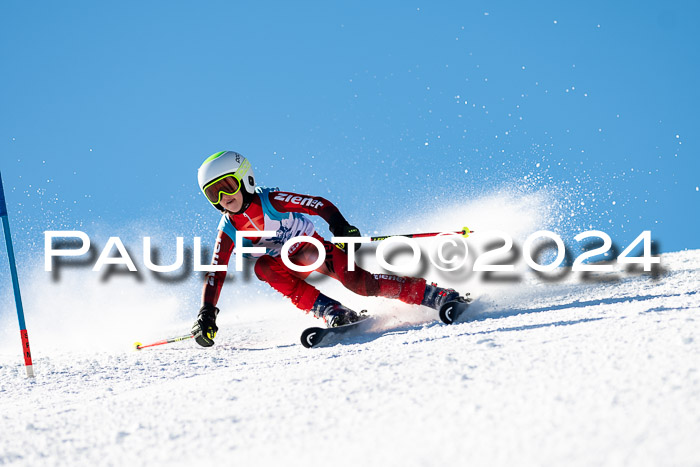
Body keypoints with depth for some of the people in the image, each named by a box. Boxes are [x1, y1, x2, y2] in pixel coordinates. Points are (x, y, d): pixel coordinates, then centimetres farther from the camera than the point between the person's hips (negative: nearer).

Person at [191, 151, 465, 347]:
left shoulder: (272, 201, -20)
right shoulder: (228, 230, -9)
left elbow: (320, 205, -21)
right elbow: (215, 275, -8)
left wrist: (340, 226, -40)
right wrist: (206, 314, -18)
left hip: (315, 250, -3)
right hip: (288, 268, 3)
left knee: (359, 282, -28)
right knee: (263, 266, -31)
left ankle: (437, 295, -21)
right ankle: (332, 312, -36)